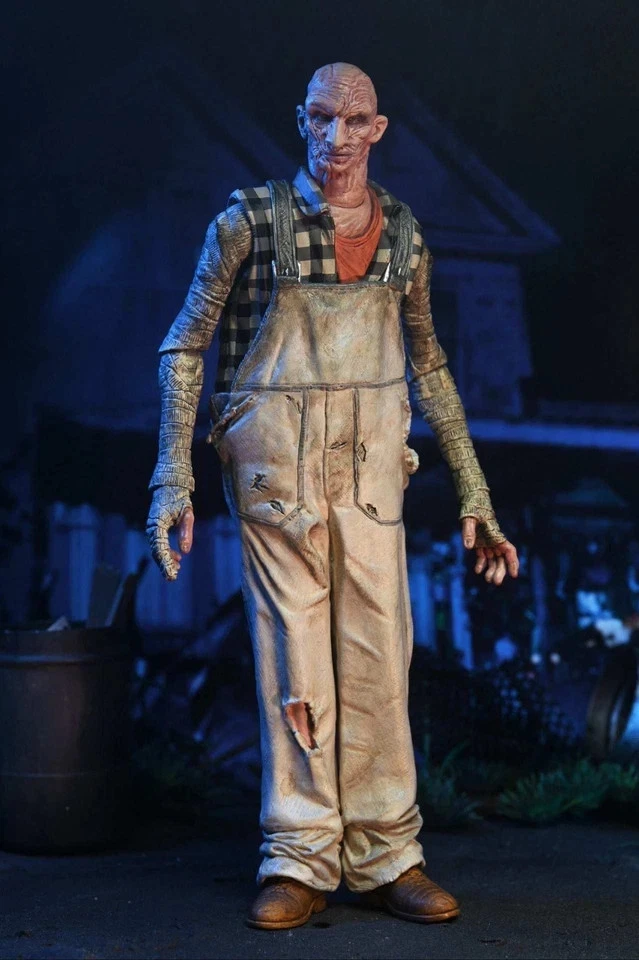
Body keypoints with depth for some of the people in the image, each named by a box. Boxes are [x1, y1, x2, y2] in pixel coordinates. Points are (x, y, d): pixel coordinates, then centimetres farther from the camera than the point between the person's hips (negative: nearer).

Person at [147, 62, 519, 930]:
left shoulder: (403, 234, 8)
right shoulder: (250, 221, -2)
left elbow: (427, 364, 17)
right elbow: (184, 347, 2)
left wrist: (474, 494, 14)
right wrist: (173, 479, -7)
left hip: (370, 457, 3)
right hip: (272, 457, -2)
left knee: (378, 652, 1)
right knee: (292, 655, 0)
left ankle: (387, 857, 12)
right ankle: (299, 860, 10)